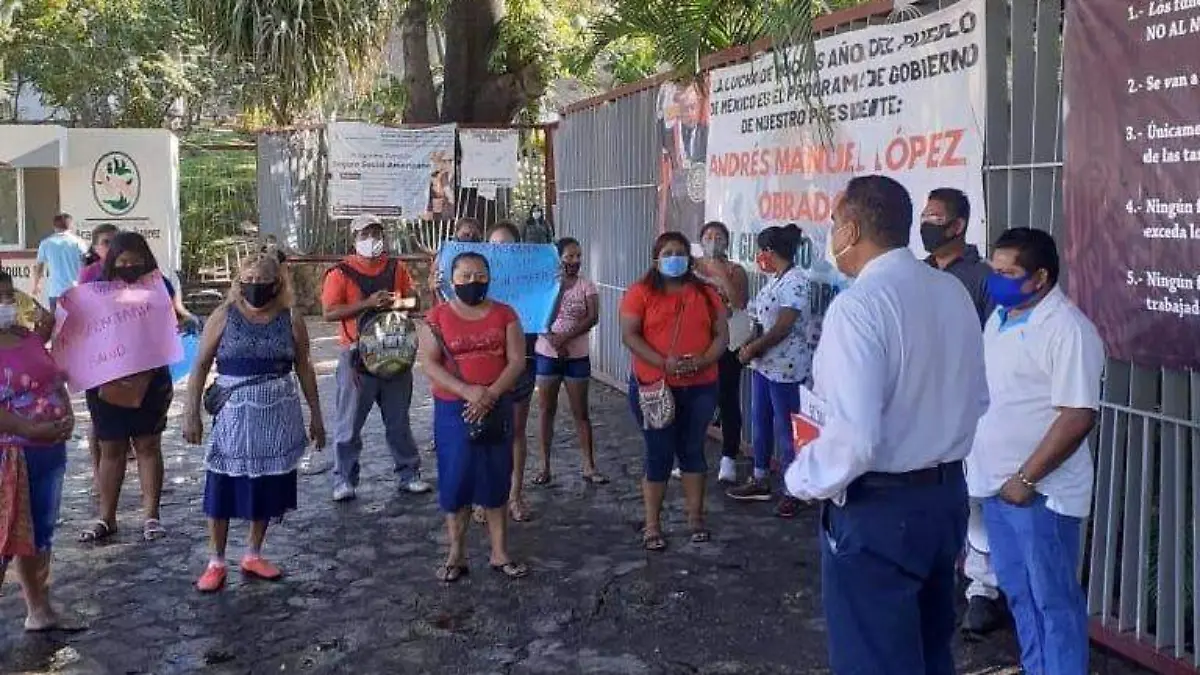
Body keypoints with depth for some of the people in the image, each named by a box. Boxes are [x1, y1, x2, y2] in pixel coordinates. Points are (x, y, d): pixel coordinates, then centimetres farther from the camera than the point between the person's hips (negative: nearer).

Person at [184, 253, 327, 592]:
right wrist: (192, 413, -7)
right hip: (233, 413, -1)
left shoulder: (291, 319, 1)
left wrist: (315, 414, 8)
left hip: (277, 415, 2)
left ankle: (253, 555, 25)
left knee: (267, 485, 9)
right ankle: (216, 562, 14)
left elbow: (304, 368, 8)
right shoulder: (224, 316, -3)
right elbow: (200, 366, -1)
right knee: (223, 486, 1)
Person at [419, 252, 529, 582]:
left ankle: (500, 553, 18)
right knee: (455, 480, 3)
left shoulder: (504, 314, 3)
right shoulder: (437, 316, -1)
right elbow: (429, 364, -8)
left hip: (497, 409, 1)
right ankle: (456, 555, 14)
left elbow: (517, 360, -3)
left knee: (496, 479, 8)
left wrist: (489, 395, -17)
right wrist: (467, 391, -21)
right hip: (453, 410, -1)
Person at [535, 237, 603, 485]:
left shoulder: (587, 286, 0)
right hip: (547, 355, 0)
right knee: (546, 411, 7)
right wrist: (553, 341, -22)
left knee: (580, 412, 5)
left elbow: (593, 318, -12)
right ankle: (545, 465, 15)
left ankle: (589, 467, 9)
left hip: (577, 357, 0)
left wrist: (565, 337, -23)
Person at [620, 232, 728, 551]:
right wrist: (664, 363, -21)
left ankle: (696, 518, 23)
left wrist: (702, 362, -14)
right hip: (654, 386, -3)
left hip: (700, 388, 3)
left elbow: (721, 336, 5)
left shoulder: (706, 293, 7)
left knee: (692, 451, 12)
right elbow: (629, 335, -10)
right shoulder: (641, 292, -2)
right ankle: (652, 525, 13)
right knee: (659, 454, 3)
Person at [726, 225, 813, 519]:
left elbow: (783, 327, -20)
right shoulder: (773, 279, 12)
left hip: (787, 368, -9)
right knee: (760, 423, 16)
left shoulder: (795, 280, -16)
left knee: (785, 429, 0)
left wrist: (752, 349, -13)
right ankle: (760, 480, 30)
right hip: (763, 364, 9)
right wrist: (750, 346, 0)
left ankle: (791, 491, 11)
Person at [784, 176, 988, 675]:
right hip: (947, 495, 8)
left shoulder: (858, 304, -22)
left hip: (878, 509, -8)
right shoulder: (953, 292, 4)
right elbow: (976, 400, 15)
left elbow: (854, 436, -29)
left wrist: (804, 479, -11)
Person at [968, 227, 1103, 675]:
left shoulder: (1067, 330, -18)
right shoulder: (999, 318, 9)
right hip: (996, 483, 9)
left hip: (1040, 492, -8)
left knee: (1054, 600, 5)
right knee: (1018, 593, 19)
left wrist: (1026, 479, -21)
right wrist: (987, 469, 15)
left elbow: (1078, 416, -22)